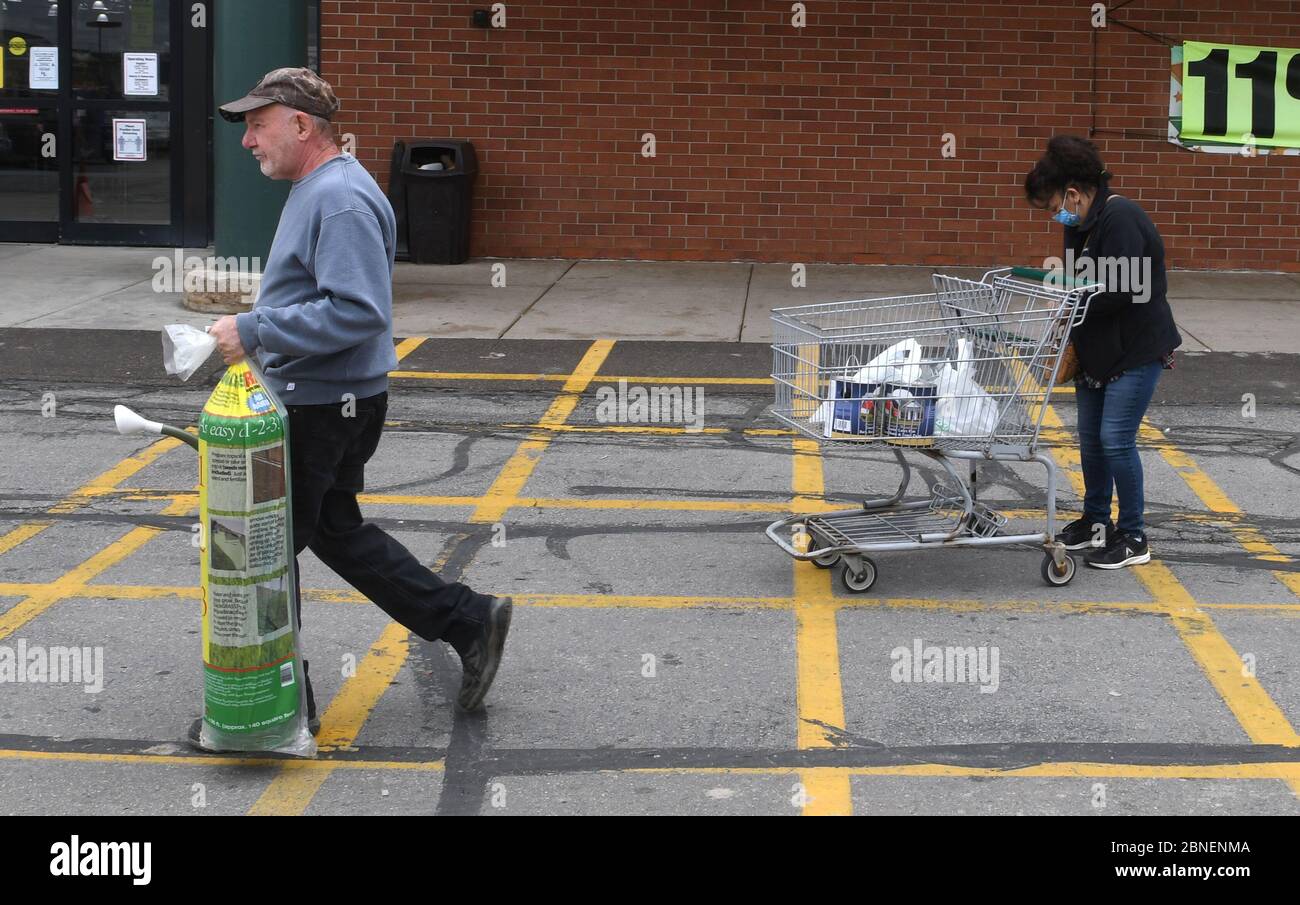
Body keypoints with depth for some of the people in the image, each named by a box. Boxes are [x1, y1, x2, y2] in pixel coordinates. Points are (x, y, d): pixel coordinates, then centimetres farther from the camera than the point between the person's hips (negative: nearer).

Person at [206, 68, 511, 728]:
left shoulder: (340, 199, -21)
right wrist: (256, 329, 18)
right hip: (321, 400, 11)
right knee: (335, 532, 20)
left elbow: (358, 312, -30)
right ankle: (468, 622, 23)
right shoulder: (318, 190, 14)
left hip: (321, 410, -11)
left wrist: (254, 331, -27)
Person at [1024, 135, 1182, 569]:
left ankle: (1133, 538, 3)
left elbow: (1118, 292, -29)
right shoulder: (1081, 224, 8)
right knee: (1090, 437, 14)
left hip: (1137, 350, -9)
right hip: (1097, 350, 9)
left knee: (1115, 439, -9)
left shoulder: (1121, 219, -21)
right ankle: (1096, 521, 30)